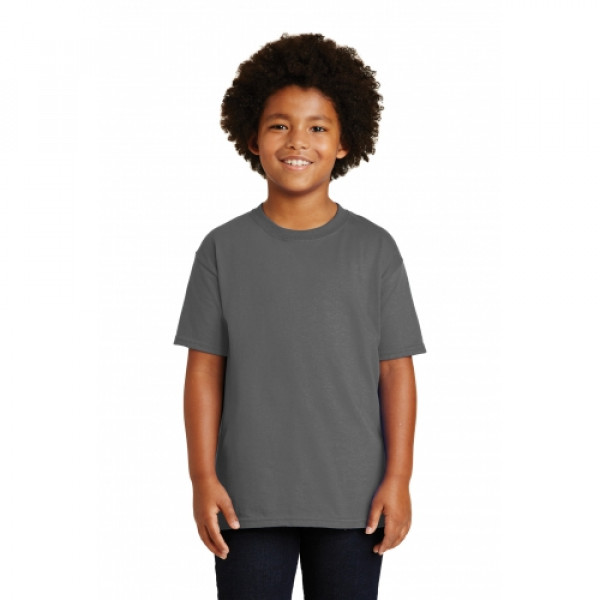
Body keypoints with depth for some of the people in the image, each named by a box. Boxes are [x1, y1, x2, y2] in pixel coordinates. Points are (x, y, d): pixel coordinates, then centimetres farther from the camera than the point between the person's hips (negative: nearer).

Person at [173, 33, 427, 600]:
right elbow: (205, 369, 2)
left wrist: (398, 477, -4)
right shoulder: (223, 249, 1)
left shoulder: (374, 249, 0)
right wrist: (202, 477, -2)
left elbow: (396, 369, 1)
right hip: (249, 499, 0)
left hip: (353, 498, 0)